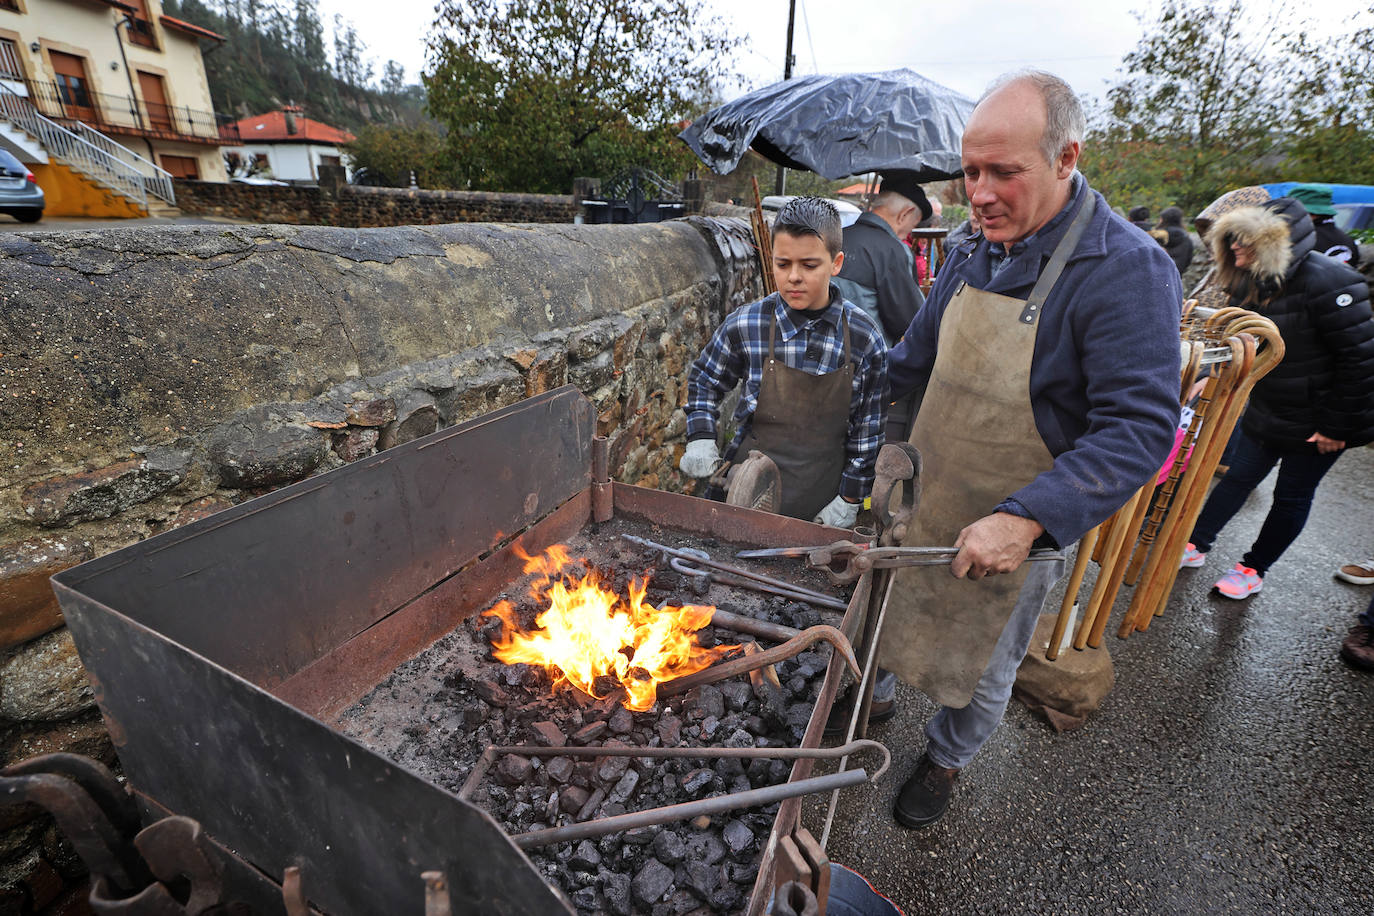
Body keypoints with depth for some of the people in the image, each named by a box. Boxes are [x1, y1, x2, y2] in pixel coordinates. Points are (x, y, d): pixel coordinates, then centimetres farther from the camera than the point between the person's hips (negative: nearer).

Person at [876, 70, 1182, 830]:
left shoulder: (1127, 270, -20)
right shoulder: (971, 258, 1)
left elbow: (1139, 429, -25)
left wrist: (1024, 519, -34)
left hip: (1012, 533, -5)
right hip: (918, 506, 6)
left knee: (979, 668, 18)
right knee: (884, 616, 24)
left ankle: (945, 760, 48)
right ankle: (868, 700, 55)